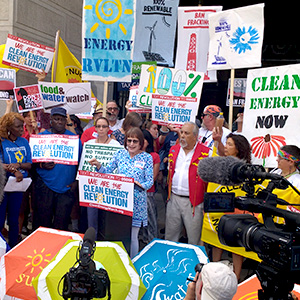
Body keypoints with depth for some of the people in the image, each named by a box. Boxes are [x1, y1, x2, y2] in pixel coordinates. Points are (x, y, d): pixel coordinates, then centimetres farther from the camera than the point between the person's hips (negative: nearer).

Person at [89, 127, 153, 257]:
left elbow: (150, 181, -4)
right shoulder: (120, 153, 6)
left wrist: (141, 186, -24)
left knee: (132, 237, 5)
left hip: (136, 202, -2)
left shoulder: (147, 158, -2)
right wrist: (98, 166, -11)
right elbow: (107, 171, 8)